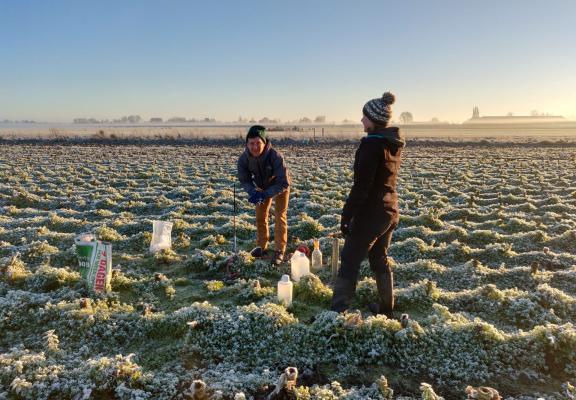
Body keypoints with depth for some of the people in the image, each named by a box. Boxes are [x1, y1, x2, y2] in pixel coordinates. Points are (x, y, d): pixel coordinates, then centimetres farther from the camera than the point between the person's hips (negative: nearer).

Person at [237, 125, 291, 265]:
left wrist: (265, 194, -45)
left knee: (279, 216, -10)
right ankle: (262, 247, 26)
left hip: (280, 186, -4)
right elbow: (244, 179, -14)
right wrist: (253, 192, -34)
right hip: (261, 187, 4)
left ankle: (279, 251, -2)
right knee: (260, 216, 9)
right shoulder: (244, 158, -29)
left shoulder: (276, 157, -41)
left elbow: (283, 183, -36)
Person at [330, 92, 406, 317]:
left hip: (370, 213, -9)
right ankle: (386, 308, 31)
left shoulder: (372, 144, -19)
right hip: (390, 211, 9)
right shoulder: (394, 144, 9)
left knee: (349, 262, -1)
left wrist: (346, 216, -16)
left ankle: (337, 312, 2)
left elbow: (361, 186, -22)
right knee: (380, 260, 20)